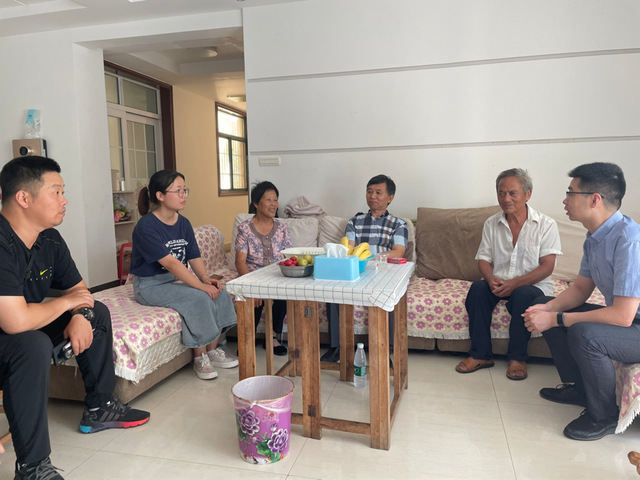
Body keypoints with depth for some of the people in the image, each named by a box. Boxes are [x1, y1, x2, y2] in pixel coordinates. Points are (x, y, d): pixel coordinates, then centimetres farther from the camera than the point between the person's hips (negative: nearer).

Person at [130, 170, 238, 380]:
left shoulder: (183, 223, 5)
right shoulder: (146, 227, -19)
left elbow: (194, 257, 3)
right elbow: (170, 263, -27)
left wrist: (206, 278, -17)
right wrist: (200, 285, -31)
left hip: (178, 279, 7)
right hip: (151, 284, -7)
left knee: (221, 294, -13)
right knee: (199, 298, -29)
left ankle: (212, 350, 1)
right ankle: (199, 357, -11)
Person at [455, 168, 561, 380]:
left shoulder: (546, 225, -3)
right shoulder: (491, 224, 8)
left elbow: (547, 266, -10)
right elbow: (483, 259, 6)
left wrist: (515, 283, -24)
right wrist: (491, 279, -18)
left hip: (532, 285, -3)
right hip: (498, 283, 3)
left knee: (523, 295, -36)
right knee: (477, 288, -28)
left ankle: (517, 357, -16)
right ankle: (481, 354, -18)